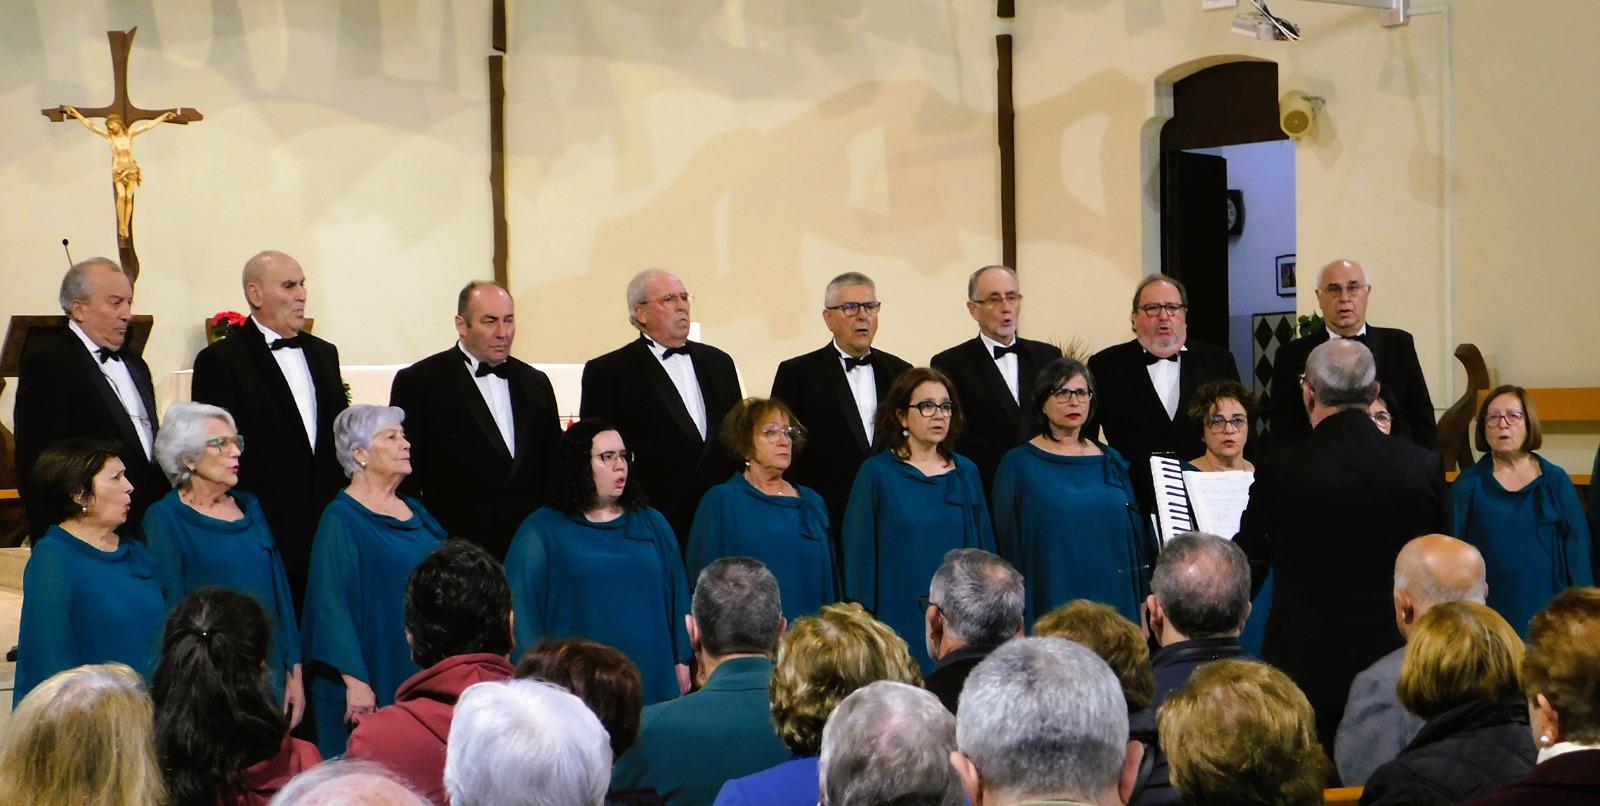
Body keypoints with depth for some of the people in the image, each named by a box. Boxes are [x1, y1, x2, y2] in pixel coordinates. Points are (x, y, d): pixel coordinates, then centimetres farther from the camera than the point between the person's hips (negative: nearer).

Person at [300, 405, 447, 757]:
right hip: (374, 680, -7)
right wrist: (355, 681, -20)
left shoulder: (415, 512, 13)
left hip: (425, 674, 7)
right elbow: (331, 605, -14)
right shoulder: (341, 519, -8)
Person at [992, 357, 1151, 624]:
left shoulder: (1111, 462, 11)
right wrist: (1016, 615, -6)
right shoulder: (1018, 464, 1)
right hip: (1050, 601, -3)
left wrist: (1142, 604, 6)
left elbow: (1136, 534, 13)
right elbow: (1008, 542, -1)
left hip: (1114, 600, 3)